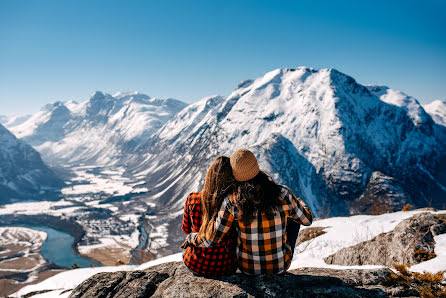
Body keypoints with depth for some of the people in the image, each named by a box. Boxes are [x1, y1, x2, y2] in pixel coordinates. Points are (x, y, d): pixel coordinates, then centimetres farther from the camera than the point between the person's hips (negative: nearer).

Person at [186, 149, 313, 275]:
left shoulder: (232, 202, -22)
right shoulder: (282, 194, -21)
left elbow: (211, 239, -15)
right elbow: (307, 219, -4)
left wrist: (190, 238, 6)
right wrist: (298, 201, 18)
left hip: (247, 267, 1)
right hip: (280, 265, 0)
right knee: (294, 218, 23)